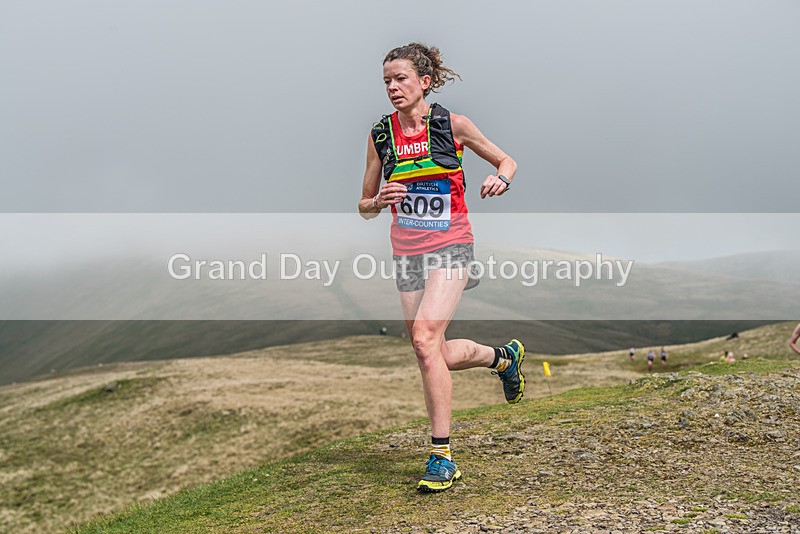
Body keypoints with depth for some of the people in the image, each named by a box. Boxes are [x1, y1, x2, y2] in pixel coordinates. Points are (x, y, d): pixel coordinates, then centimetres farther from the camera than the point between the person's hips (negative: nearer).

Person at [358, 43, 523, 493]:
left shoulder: (452, 125, -4)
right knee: (436, 355, 7)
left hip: (451, 246, -5)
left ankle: (442, 455, -14)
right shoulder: (381, 135, 4)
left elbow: (507, 161, 8)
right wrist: (379, 201, -13)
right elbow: (365, 207, 10)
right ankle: (504, 356, 38)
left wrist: (501, 179, -14)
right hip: (407, 252, 5)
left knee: (424, 336, -23)